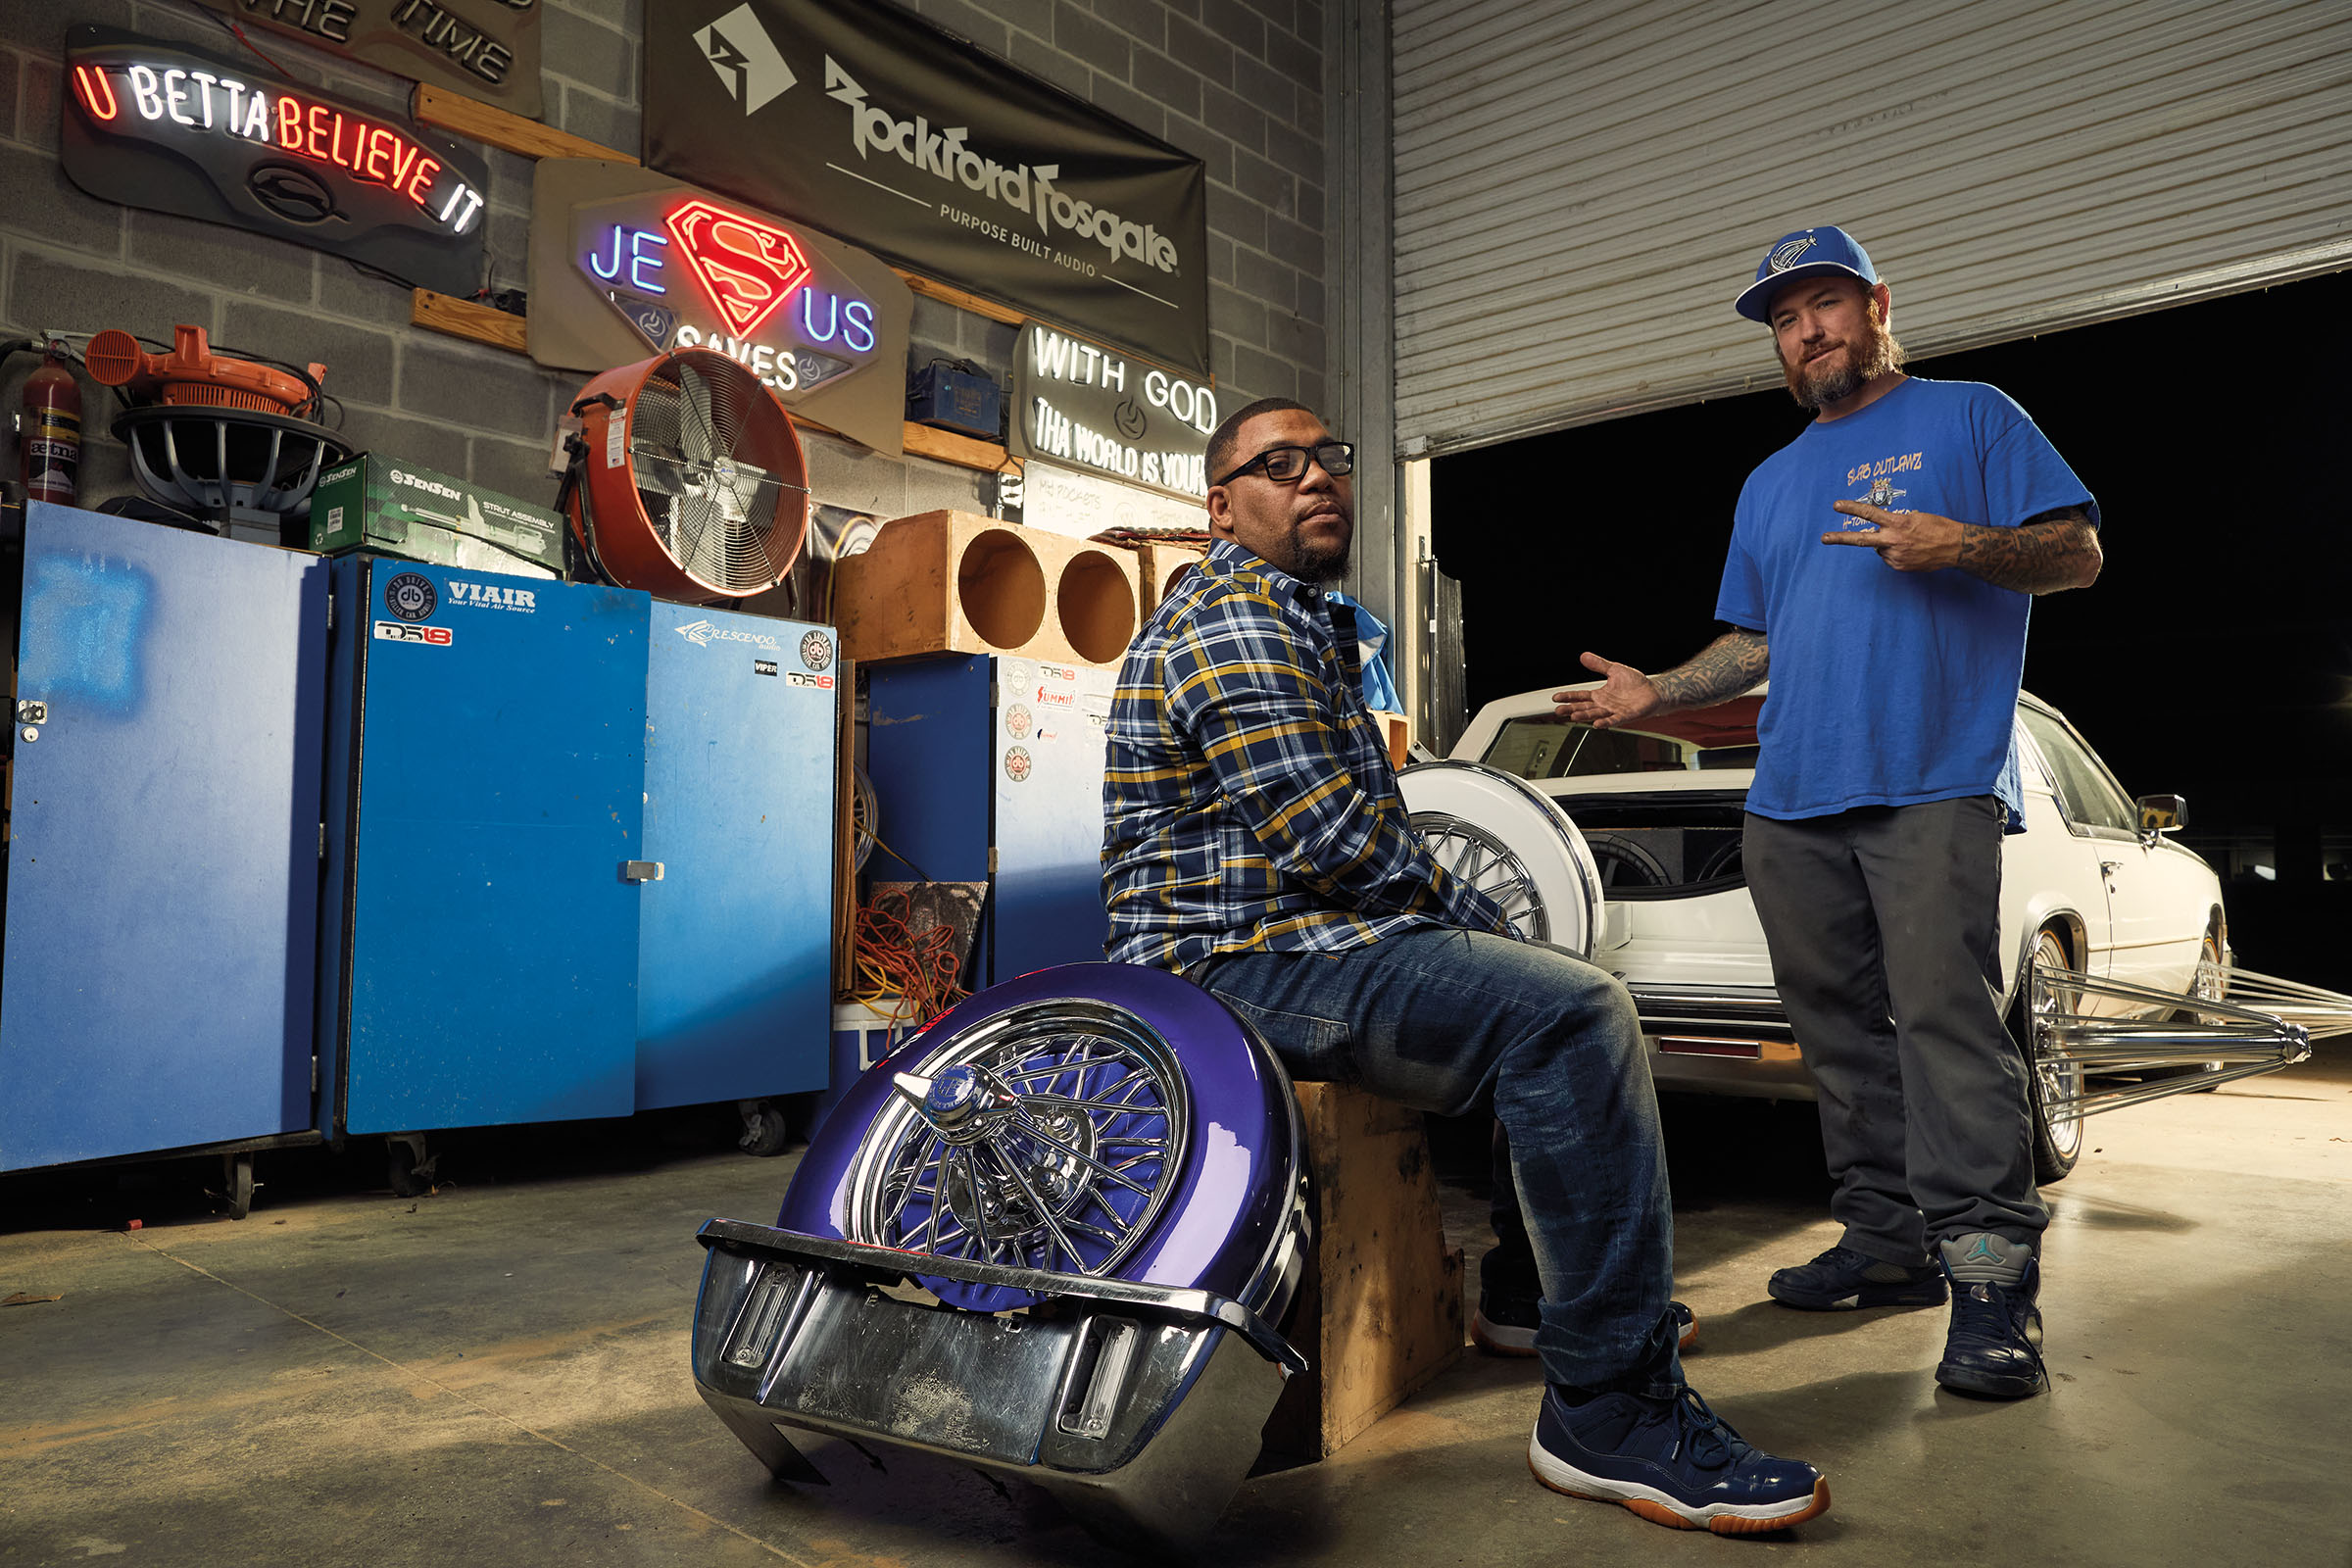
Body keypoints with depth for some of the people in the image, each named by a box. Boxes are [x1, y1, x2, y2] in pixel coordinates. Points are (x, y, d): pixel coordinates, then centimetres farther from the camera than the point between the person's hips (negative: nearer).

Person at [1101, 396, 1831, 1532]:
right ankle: (1609, 1411, -20)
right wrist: (1476, 922, -7)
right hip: (1243, 963, -11)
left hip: (1293, 935, 11)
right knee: (1570, 1015, -26)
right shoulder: (1234, 619, -11)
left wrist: (1462, 916, 10)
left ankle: (1562, 1285, 24)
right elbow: (1328, 837, -20)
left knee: (1566, 989, 22)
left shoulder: (1300, 619, 24)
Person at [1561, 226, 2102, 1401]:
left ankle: (1993, 1275, -11)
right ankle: (1889, 1244, 13)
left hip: (1934, 783, -6)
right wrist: (1657, 693, 12)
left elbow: (2078, 553, 3)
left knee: (1945, 1014, -15)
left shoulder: (1970, 419, 11)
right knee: (1837, 1026, 5)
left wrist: (1960, 545, -14)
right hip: (1792, 798, 6)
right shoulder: (1770, 484, 26)